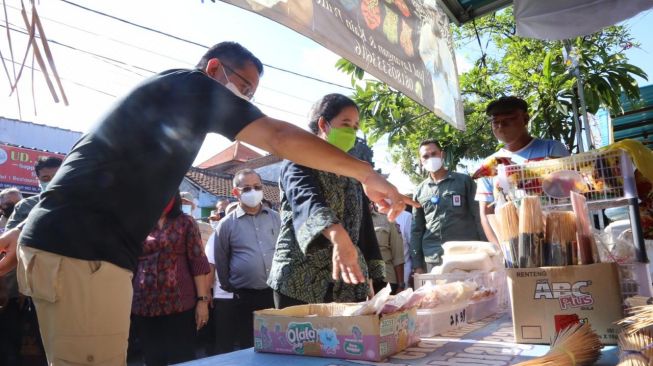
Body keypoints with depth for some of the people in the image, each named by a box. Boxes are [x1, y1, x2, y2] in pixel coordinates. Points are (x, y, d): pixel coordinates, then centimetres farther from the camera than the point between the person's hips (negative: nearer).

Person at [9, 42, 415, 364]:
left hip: (61, 239, 10)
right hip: (83, 249, -10)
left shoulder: (166, 98, 23)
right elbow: (279, 137, -15)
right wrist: (367, 174, -9)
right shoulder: (191, 85, -6)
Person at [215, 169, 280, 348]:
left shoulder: (276, 218, 6)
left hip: (277, 293, 2)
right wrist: (230, 288, 13)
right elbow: (221, 262, 9)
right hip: (246, 298, -1)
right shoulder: (227, 224, 1)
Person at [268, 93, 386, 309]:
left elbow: (364, 227, 15)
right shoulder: (299, 163, -5)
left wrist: (371, 275, 7)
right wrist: (338, 235, -46)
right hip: (300, 283, -5)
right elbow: (307, 200, -26)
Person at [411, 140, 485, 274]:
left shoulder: (464, 181, 4)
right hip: (432, 260, 2)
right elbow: (416, 229, 13)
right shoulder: (419, 191, 12)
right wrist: (417, 264, 8)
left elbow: (479, 217, 1)